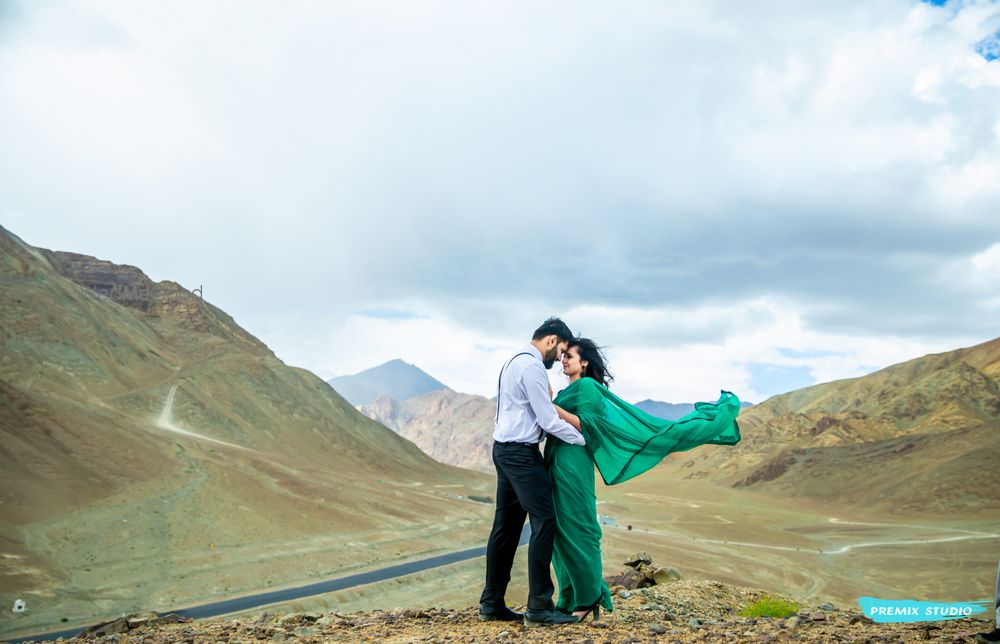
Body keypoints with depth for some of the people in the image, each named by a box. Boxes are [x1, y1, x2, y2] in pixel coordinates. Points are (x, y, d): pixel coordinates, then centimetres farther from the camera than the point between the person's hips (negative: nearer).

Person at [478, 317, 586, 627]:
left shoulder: (514, 361, 18)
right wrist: (583, 438, -4)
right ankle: (539, 606, -6)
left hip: (505, 449, 10)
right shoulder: (533, 367, -15)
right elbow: (549, 421, -15)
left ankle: (492, 603, 16)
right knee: (544, 520, -8)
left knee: (507, 525, 11)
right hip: (521, 453, -10)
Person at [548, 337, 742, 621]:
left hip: (572, 466, -9)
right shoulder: (569, 390, 19)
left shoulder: (586, 386, -7)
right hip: (557, 464, 9)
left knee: (576, 529, -4)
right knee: (560, 531, 10)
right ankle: (571, 599, 17)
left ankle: (588, 598, 6)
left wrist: (551, 406, -22)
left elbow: (585, 426, -17)